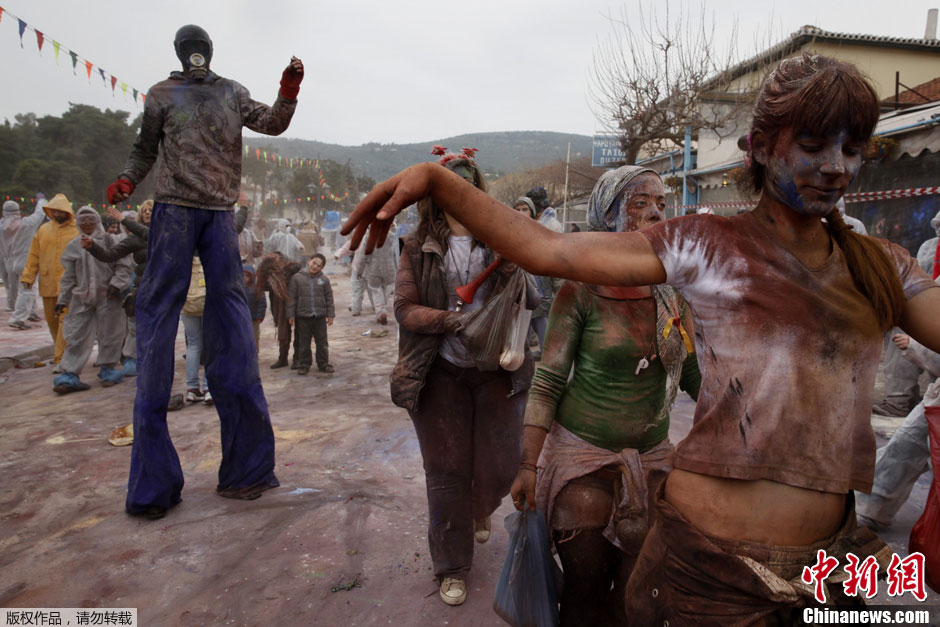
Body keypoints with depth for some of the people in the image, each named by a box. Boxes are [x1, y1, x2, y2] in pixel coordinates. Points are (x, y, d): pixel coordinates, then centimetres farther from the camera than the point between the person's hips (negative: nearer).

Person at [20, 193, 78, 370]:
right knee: (51, 320, 14)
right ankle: (61, 349, 33)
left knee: (66, 320, -9)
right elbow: (34, 255, 11)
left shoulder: (77, 230, -2)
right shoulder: (43, 230, 10)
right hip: (48, 284, 5)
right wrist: (28, 276, 5)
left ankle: (61, 359, -6)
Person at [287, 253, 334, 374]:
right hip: (303, 316, -1)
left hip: (320, 316, 1)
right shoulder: (297, 278, -1)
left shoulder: (324, 279, 3)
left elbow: (329, 298, 6)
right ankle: (304, 365, 17)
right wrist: (291, 315, -4)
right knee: (304, 342, 6)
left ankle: (323, 364, 19)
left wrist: (330, 315, 2)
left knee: (322, 342, 8)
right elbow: (291, 297, -1)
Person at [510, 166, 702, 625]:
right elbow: (547, 384, -11)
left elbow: (694, 375, 9)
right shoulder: (581, 293, -12)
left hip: (653, 457, 4)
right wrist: (528, 466, -13)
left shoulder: (672, 292, 1)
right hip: (583, 455, -4)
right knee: (586, 586, 10)